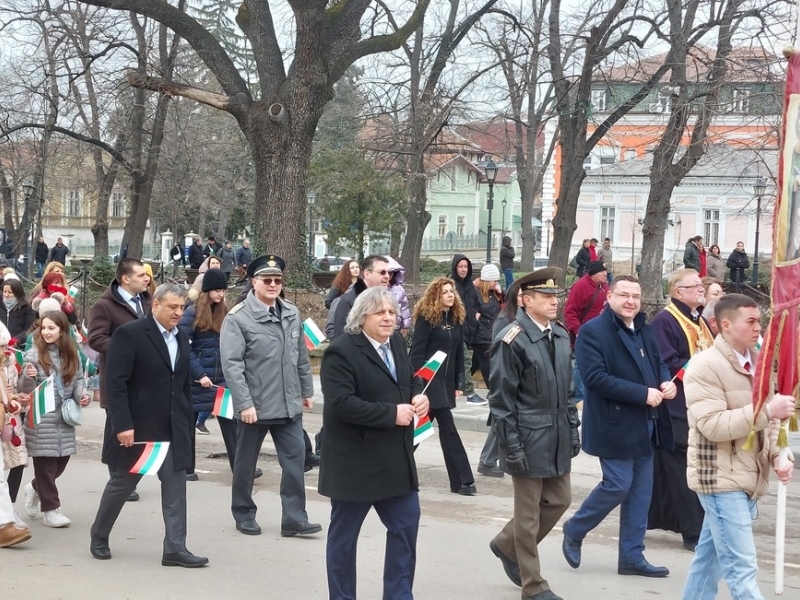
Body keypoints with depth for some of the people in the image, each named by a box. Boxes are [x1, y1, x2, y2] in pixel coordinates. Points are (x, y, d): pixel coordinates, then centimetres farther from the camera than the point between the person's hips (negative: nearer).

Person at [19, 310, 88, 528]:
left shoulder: (72, 355, 4)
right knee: (45, 464, 0)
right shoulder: (33, 355, -8)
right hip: (41, 420, -5)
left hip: (64, 419, 5)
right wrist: (28, 377, -29)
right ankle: (50, 509, 8)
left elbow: (78, 380, 15)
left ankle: (35, 488, 39)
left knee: (61, 461, 12)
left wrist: (81, 395, -4)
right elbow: (25, 389, -8)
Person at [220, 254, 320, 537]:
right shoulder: (237, 318, -12)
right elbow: (232, 365, -17)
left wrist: (306, 390, 14)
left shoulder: (292, 313, 6)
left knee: (295, 460, 1)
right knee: (245, 462, 11)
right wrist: (244, 403, -21)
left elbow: (301, 357, 13)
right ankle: (244, 515, 26)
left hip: (289, 405, 4)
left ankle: (294, 518, 6)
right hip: (254, 405, -4)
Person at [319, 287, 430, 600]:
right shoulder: (341, 351, -17)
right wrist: (392, 413, -23)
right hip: (355, 461, -7)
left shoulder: (396, 342, 8)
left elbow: (410, 379, 20)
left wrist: (419, 397, -4)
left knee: (406, 523, 9)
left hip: (395, 457, 7)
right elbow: (341, 404, -25)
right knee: (344, 533, 7)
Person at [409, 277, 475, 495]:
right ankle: (462, 480, -2)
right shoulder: (426, 317, -9)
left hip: (446, 382, 6)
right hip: (428, 381, -6)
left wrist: (459, 383, 10)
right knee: (448, 428, -7)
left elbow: (459, 353, 13)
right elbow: (417, 351, -12)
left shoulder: (456, 318, 10)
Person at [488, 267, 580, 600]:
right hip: (529, 439, -8)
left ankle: (507, 545, 35)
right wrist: (512, 446, -17)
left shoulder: (561, 336, 8)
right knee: (528, 513, 3)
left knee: (559, 500, 15)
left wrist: (573, 428, 13)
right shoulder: (512, 341, -15)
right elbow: (501, 398, -15)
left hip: (558, 437, 8)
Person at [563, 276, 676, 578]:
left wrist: (667, 383, -4)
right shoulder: (593, 332, -12)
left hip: (644, 425, 8)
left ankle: (632, 556, 18)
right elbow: (596, 378, -21)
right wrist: (643, 393, -23)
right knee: (618, 486, -6)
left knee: (641, 491, 9)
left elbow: (658, 364, 22)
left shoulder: (646, 331, 12)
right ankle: (574, 530, 18)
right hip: (615, 425, -7)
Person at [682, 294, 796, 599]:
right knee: (741, 567, -9)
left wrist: (777, 456, 2)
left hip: (749, 478, 8)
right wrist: (766, 410, -26)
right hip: (721, 478, -8)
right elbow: (713, 425, -23)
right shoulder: (705, 366, -14)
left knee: (710, 557, 17)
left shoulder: (757, 363, 11)